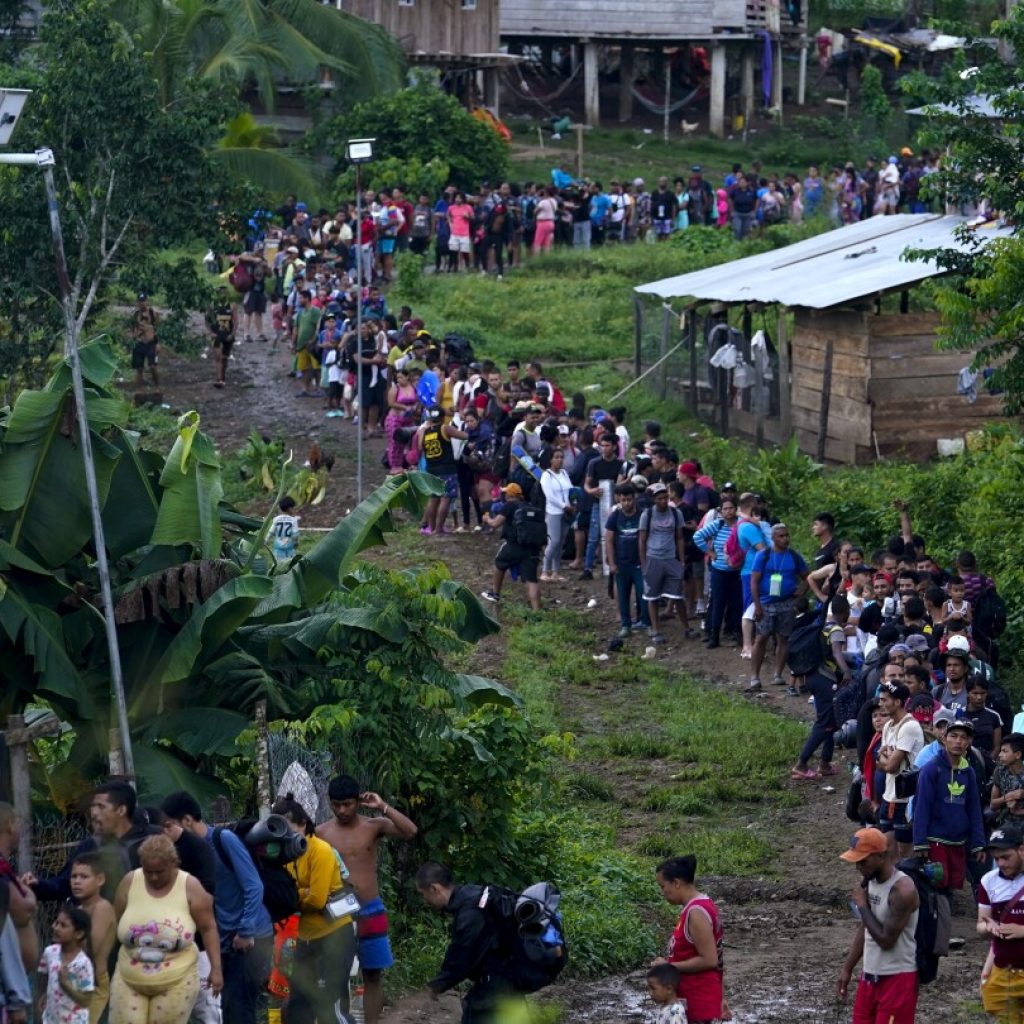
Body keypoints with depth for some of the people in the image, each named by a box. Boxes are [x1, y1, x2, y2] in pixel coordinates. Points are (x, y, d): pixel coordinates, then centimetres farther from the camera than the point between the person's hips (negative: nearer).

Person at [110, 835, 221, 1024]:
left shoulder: (190, 887, -9)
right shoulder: (129, 882, -2)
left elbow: (208, 928, -2)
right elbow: (114, 925, 9)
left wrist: (216, 968, -6)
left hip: (176, 982, -2)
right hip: (129, 980, 2)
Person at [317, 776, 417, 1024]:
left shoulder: (374, 826, -2)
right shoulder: (321, 833, 0)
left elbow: (410, 832, -17)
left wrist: (382, 807, -19)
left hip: (371, 912, 0)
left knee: (373, 976, 7)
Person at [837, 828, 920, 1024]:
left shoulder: (902, 890, -22)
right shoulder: (868, 881, 5)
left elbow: (886, 940, -23)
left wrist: (862, 906, -15)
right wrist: (847, 969, 15)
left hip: (897, 978, -9)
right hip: (870, 975, 9)